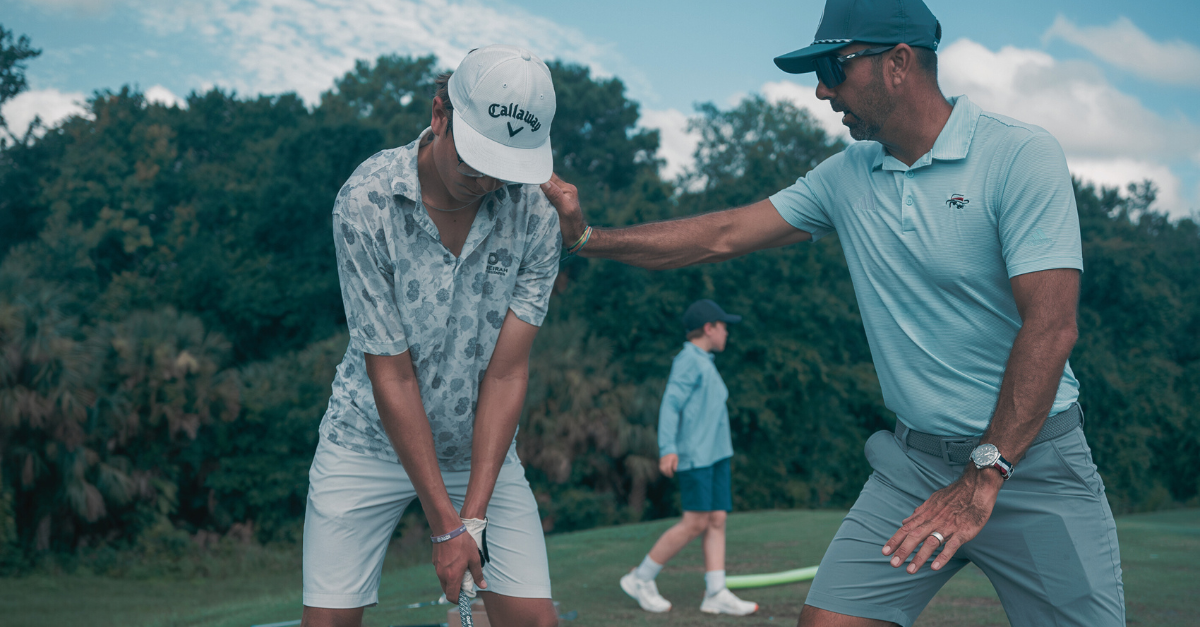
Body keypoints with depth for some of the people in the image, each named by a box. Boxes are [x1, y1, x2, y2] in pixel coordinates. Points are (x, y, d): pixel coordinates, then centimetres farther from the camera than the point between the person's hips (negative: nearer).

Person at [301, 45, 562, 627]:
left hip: (481, 446, 2)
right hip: (370, 441, -2)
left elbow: (506, 370, -14)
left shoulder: (537, 214, -15)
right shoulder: (366, 201, -21)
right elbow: (391, 373, -19)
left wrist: (474, 515, -20)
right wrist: (444, 524, -20)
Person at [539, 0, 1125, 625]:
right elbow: (725, 235, 11)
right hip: (913, 460, 5)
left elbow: (1050, 326, -19)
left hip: (1032, 457, -4)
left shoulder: (1020, 155, -13)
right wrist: (590, 237, 5)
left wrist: (983, 479, -23)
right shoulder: (847, 176, 6)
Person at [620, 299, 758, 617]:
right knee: (695, 524, -11)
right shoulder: (687, 360, -7)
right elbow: (670, 404, -15)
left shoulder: (705, 364, 21)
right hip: (693, 454, -9)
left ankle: (716, 594, -2)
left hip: (716, 453, 9)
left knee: (717, 521, 1)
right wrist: (668, 449, -25)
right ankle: (641, 578, -2)